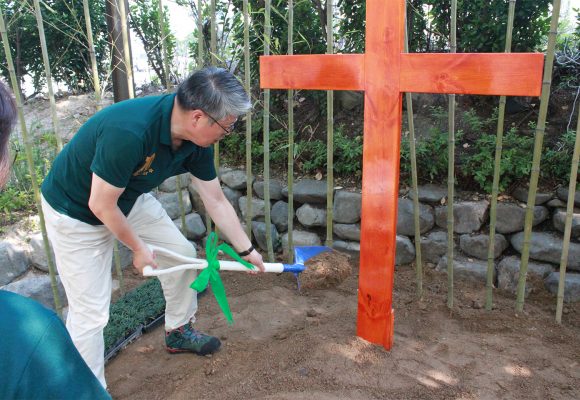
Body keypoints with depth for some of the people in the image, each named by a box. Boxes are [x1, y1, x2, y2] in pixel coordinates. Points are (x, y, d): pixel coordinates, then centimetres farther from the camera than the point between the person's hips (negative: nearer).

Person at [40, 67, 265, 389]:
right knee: (91, 312, -5)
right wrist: (138, 248, -12)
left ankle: (178, 331, 34)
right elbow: (101, 205, -27)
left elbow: (216, 201, -3)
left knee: (182, 253, 11)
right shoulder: (129, 131, -40)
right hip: (76, 212, -7)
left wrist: (247, 250, 3)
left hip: (129, 199, 7)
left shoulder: (196, 139, -16)